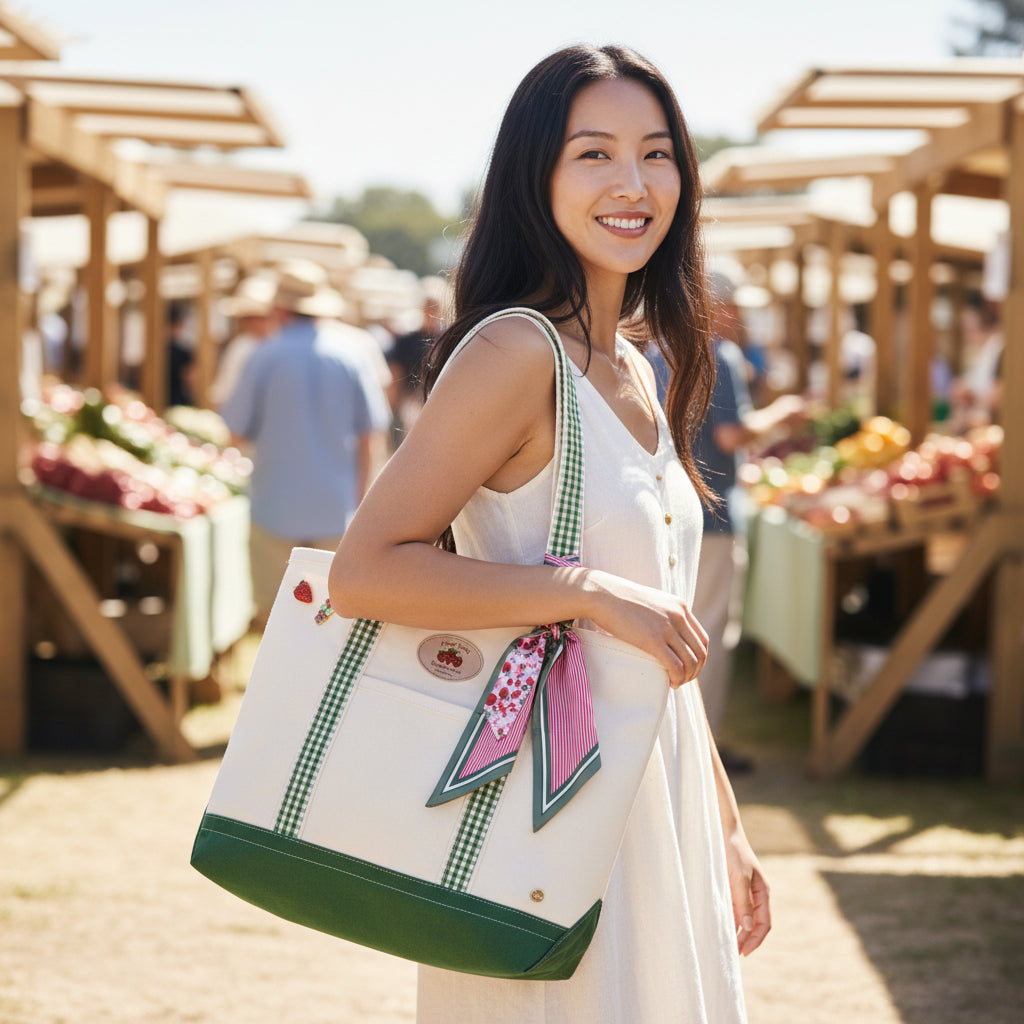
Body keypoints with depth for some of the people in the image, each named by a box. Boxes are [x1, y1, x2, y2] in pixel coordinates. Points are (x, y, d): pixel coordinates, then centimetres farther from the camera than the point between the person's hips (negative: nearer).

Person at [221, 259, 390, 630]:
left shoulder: (265, 357, -9)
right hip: (337, 507, 2)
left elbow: (237, 428, -4)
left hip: (276, 506, -2)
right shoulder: (351, 355, -2)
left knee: (273, 612, 6)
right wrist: (359, 494, 12)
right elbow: (368, 433, 2)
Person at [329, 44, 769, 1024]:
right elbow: (362, 572, -22)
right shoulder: (518, 353, -15)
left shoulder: (638, 373, 11)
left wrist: (726, 831, 17)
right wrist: (588, 590, -24)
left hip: (657, 809, 8)